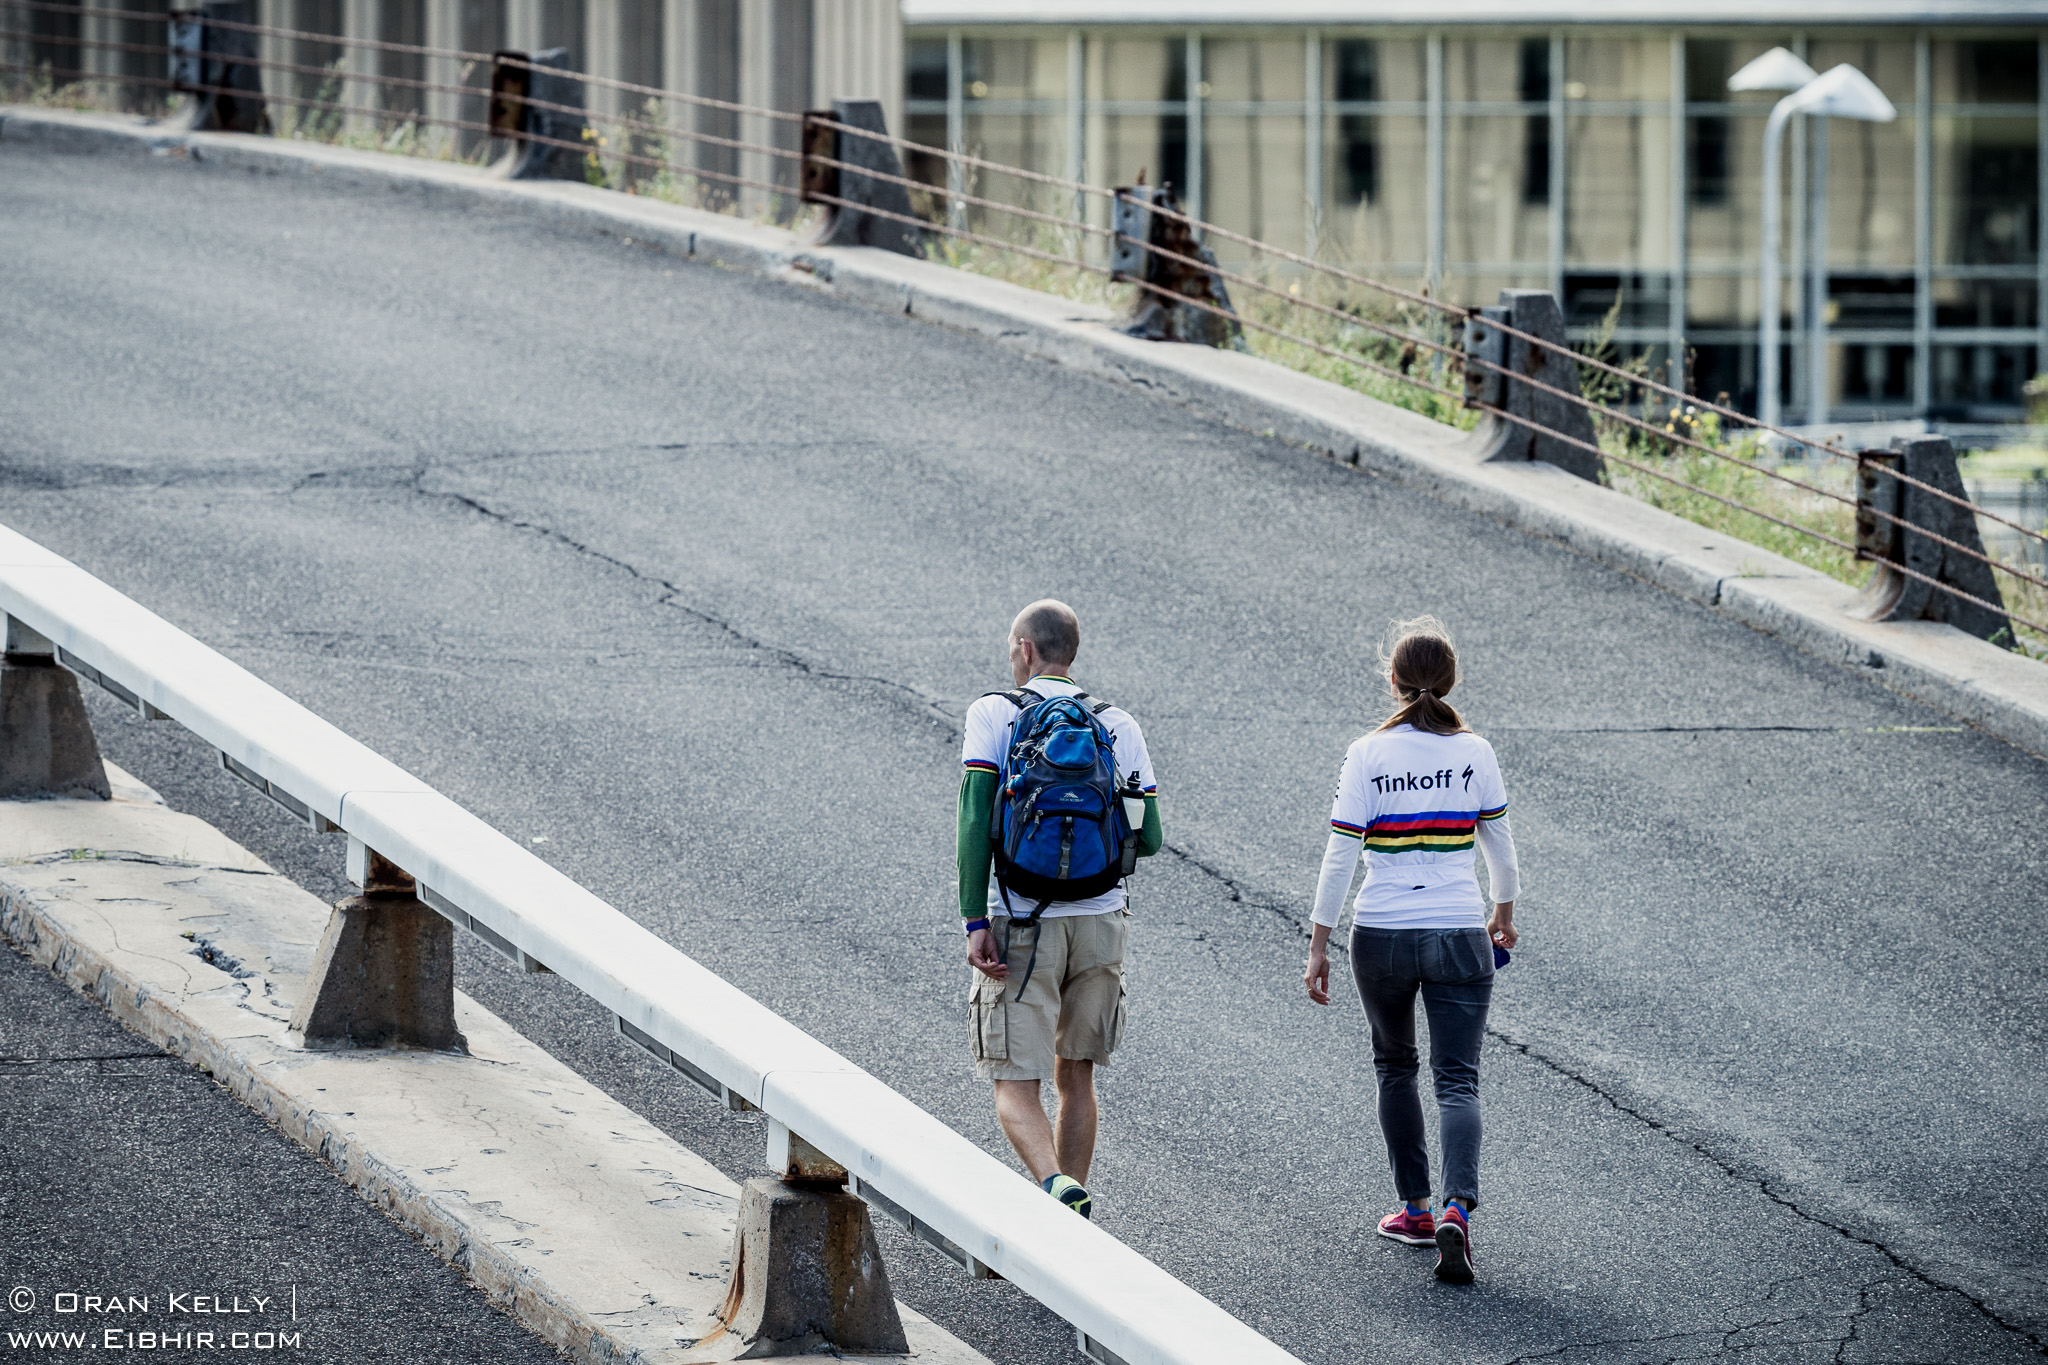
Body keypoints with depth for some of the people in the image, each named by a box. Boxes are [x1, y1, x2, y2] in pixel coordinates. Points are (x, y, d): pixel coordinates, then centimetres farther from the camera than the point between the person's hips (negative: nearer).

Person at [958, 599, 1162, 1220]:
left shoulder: (993, 714, -2)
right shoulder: (1119, 726, 7)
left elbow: (975, 820, -12)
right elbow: (1149, 838, 4)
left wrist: (975, 923, -13)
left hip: (1021, 926, -3)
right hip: (1101, 919, 3)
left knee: (1015, 1086, -2)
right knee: (1076, 1075, 18)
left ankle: (1057, 1186, -28)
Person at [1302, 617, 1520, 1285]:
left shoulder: (1368, 755, -7)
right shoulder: (1475, 753, -1)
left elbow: (1340, 857, -8)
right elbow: (1499, 846, 10)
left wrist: (1318, 946, -2)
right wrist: (1504, 913, 27)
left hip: (1382, 936, 0)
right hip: (1459, 935, 0)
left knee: (1395, 1068, 21)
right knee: (1457, 1080, 1)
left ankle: (1415, 1209, 24)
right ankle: (1457, 1208, -21)